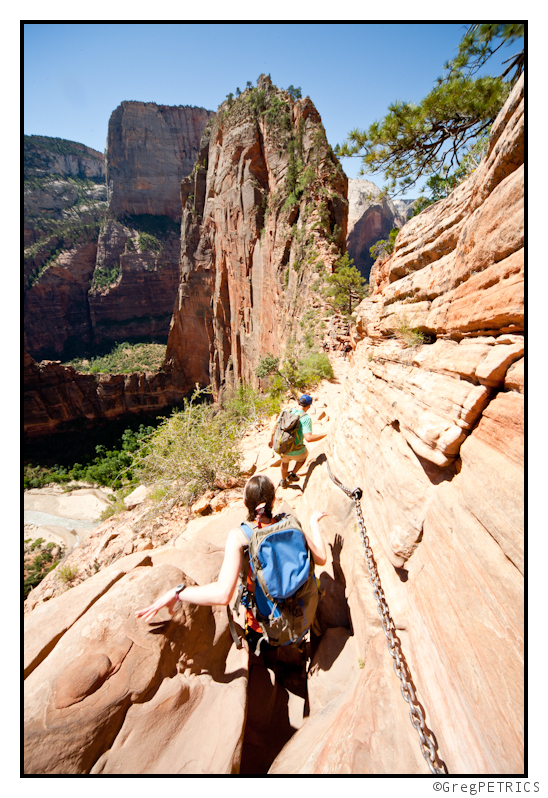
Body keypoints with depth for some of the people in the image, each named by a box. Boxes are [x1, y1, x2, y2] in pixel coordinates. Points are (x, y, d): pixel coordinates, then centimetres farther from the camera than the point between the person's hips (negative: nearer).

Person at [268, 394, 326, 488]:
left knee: (285, 461, 38)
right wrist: (324, 434, -17)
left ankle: (283, 482, 59)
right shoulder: (306, 418, -20)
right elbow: (309, 438, -31)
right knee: (304, 454, 34)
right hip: (296, 451, -4)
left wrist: (271, 439, 18)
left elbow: (274, 427, 2)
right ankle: (292, 475, 36)